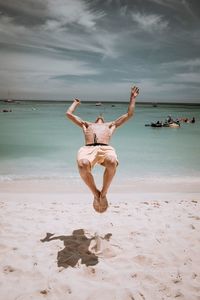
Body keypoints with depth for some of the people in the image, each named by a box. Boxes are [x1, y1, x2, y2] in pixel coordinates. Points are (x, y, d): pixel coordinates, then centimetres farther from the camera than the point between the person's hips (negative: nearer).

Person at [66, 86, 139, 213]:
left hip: (106, 148, 0)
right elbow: (69, 113, 44)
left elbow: (129, 114, 43)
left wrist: (133, 98, 51)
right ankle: (96, 193, -10)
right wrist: (76, 103, 60)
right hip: (87, 149, 0)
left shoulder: (111, 125, 41)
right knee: (83, 165, -37)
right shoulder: (86, 124, 43)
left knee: (112, 162, -38)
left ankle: (104, 193, -12)